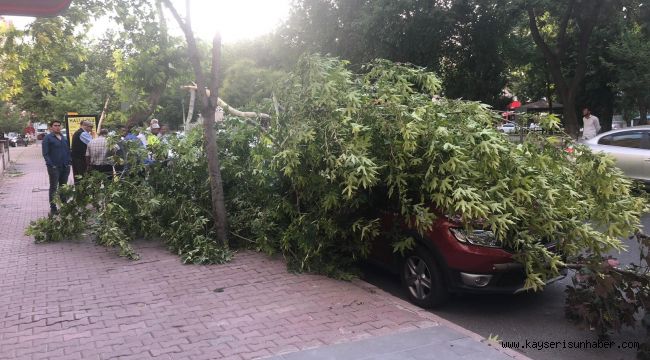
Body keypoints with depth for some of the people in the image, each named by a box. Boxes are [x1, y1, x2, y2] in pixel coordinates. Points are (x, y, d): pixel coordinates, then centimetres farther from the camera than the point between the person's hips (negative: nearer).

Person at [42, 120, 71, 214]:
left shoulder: (64, 138, 16)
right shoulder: (47, 138, -2)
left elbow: (68, 151, 19)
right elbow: (45, 153, -8)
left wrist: (69, 162, 7)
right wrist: (51, 165, -16)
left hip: (65, 167, 6)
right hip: (54, 167, -5)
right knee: (53, 188, 0)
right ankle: (53, 208, 4)